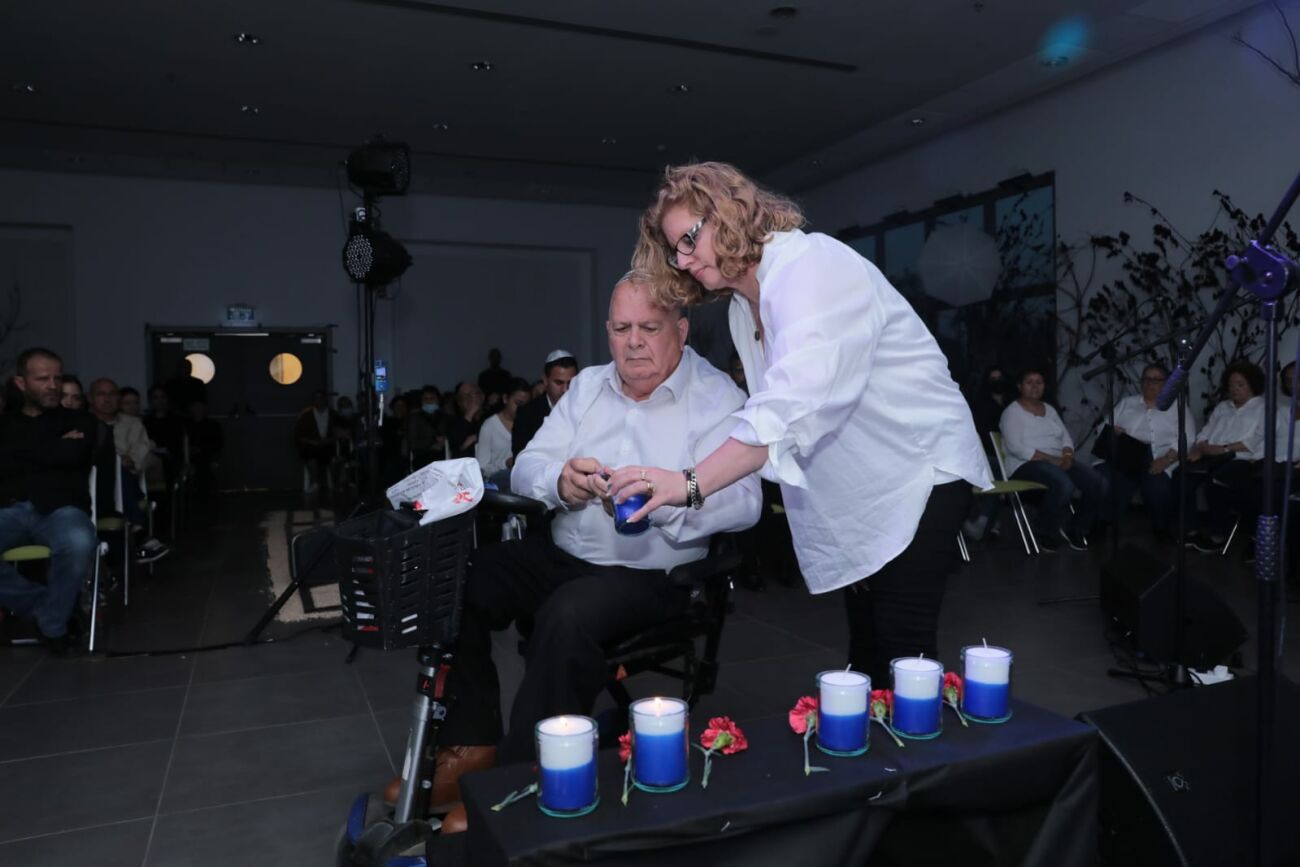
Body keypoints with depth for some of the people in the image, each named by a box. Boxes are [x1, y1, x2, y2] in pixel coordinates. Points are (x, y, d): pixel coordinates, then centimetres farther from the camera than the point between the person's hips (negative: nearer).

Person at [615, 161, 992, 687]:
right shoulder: (743, 303, 8)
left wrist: (691, 482, -44)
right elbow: (769, 405, 3)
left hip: (918, 471, -8)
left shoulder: (811, 266, -22)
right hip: (855, 488, 8)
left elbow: (797, 399, -37)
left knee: (904, 643, -7)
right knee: (864, 640, 13)